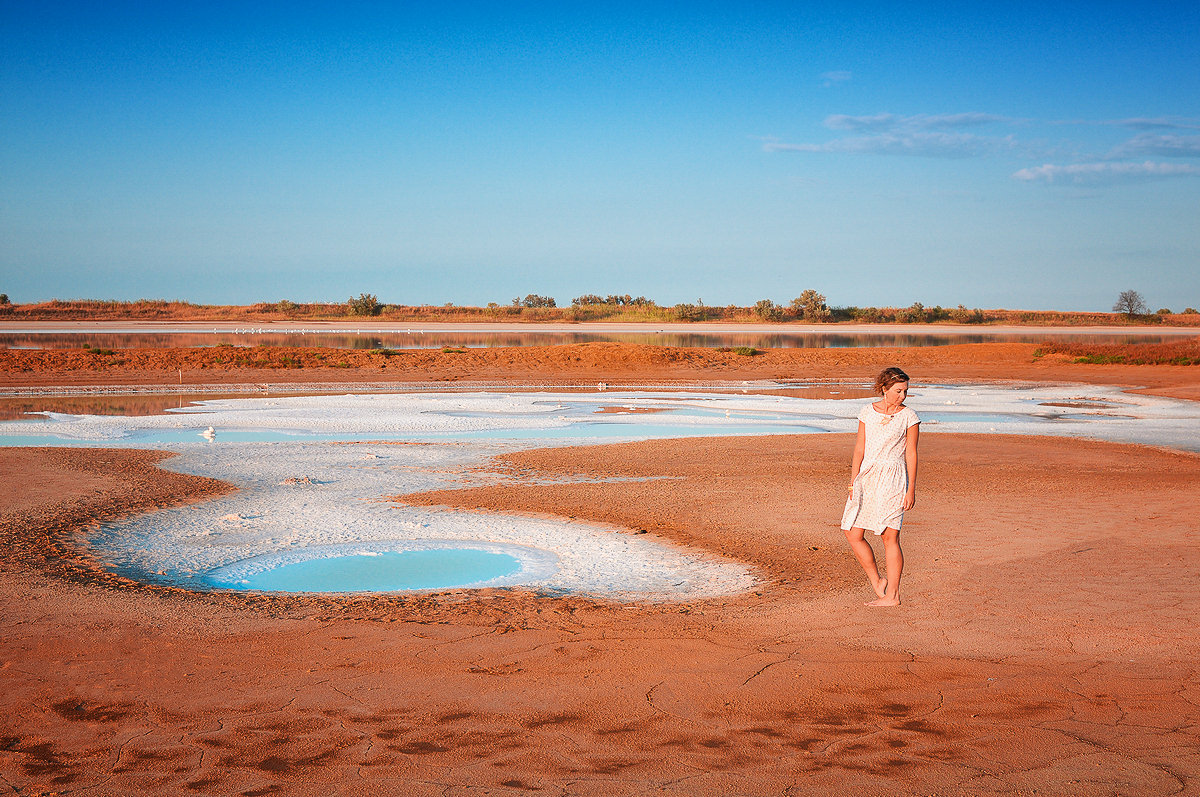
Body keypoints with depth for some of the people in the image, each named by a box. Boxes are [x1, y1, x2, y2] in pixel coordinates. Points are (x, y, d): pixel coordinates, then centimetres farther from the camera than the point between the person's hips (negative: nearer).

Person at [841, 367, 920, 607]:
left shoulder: (909, 417, -2)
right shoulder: (868, 411, 7)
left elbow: (911, 454, -1)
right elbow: (859, 449, 9)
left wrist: (911, 489, -4)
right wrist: (853, 481, 3)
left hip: (892, 479, -4)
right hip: (867, 477, 4)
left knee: (890, 536, -5)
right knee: (852, 533, 0)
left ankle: (892, 594, 3)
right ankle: (877, 582, 15)